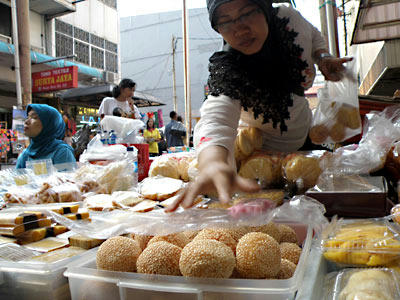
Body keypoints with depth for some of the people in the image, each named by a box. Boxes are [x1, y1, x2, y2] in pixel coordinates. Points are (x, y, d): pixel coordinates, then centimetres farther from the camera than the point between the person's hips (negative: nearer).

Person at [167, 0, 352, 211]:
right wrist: (213, 163, -78)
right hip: (264, 149, -5)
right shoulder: (227, 74, -37)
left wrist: (323, 58, -19)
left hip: (305, 132, 5)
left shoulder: (287, 18, -22)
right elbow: (215, 120, -56)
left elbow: (314, 36, 3)